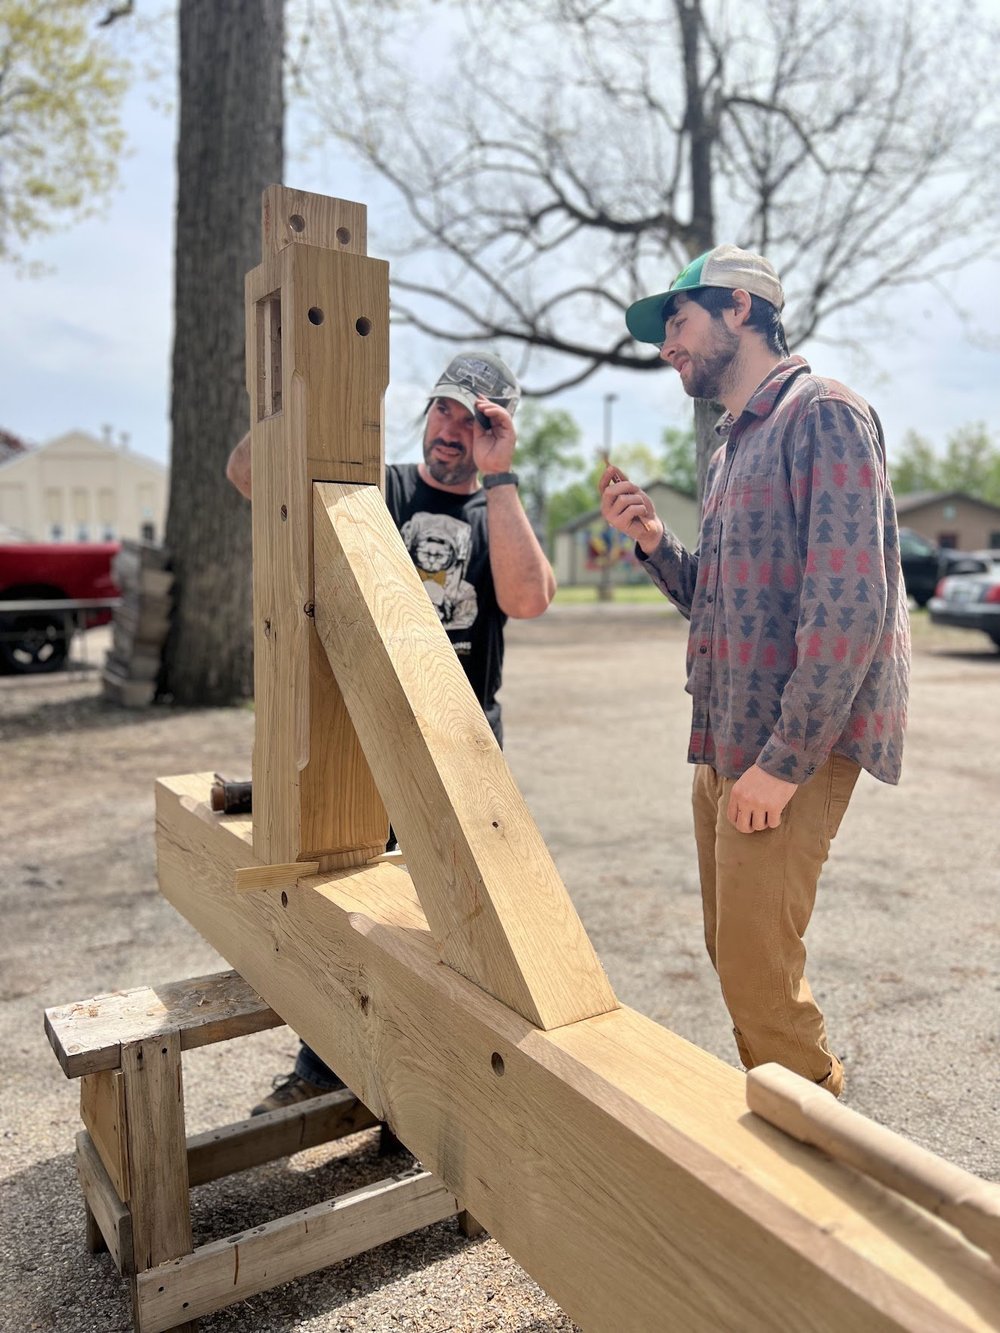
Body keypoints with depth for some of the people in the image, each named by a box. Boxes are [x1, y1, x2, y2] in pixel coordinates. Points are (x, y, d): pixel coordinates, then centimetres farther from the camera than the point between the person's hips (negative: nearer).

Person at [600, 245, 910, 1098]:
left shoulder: (824, 415, -10)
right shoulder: (732, 445, 18)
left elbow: (849, 608, -19)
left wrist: (783, 763, -20)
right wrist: (653, 541, 3)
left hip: (791, 748, -9)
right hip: (722, 743, 9)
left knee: (757, 969, -4)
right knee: (734, 954, 16)